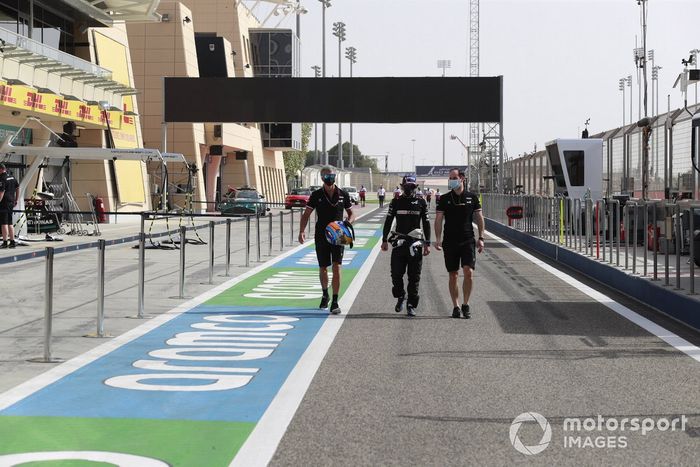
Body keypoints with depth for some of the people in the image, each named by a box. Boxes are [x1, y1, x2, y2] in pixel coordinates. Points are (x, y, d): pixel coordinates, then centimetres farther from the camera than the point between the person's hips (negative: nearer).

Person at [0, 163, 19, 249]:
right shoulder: (12, 177, 12)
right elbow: (18, 189, 18)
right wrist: (16, 200, 24)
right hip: (11, 203, 8)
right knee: (10, 223, 13)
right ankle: (12, 242, 13)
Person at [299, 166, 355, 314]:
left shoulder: (343, 195, 2)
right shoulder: (316, 195, 0)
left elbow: (351, 214, 12)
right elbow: (306, 214, 1)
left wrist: (348, 222, -11)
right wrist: (302, 231, -15)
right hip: (321, 236, 1)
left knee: (336, 267, -12)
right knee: (323, 268, 10)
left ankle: (335, 302, -10)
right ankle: (325, 295, 35)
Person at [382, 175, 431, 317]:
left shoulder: (421, 203, 7)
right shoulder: (396, 202, 8)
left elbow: (426, 224, 9)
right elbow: (388, 221, 11)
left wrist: (427, 244, 4)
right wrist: (384, 240, 5)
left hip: (415, 242, -1)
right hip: (399, 241, 1)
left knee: (414, 277, 1)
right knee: (396, 273, 0)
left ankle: (411, 305, 8)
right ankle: (400, 297, 24)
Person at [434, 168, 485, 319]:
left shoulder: (472, 197, 5)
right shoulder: (444, 199, 4)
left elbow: (479, 218, 9)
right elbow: (438, 220, 1)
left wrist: (481, 238, 2)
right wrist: (437, 239, -9)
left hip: (468, 241, 0)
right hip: (450, 242, 1)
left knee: (468, 272, -13)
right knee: (453, 275, 4)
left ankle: (465, 305, 1)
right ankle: (456, 307, 13)